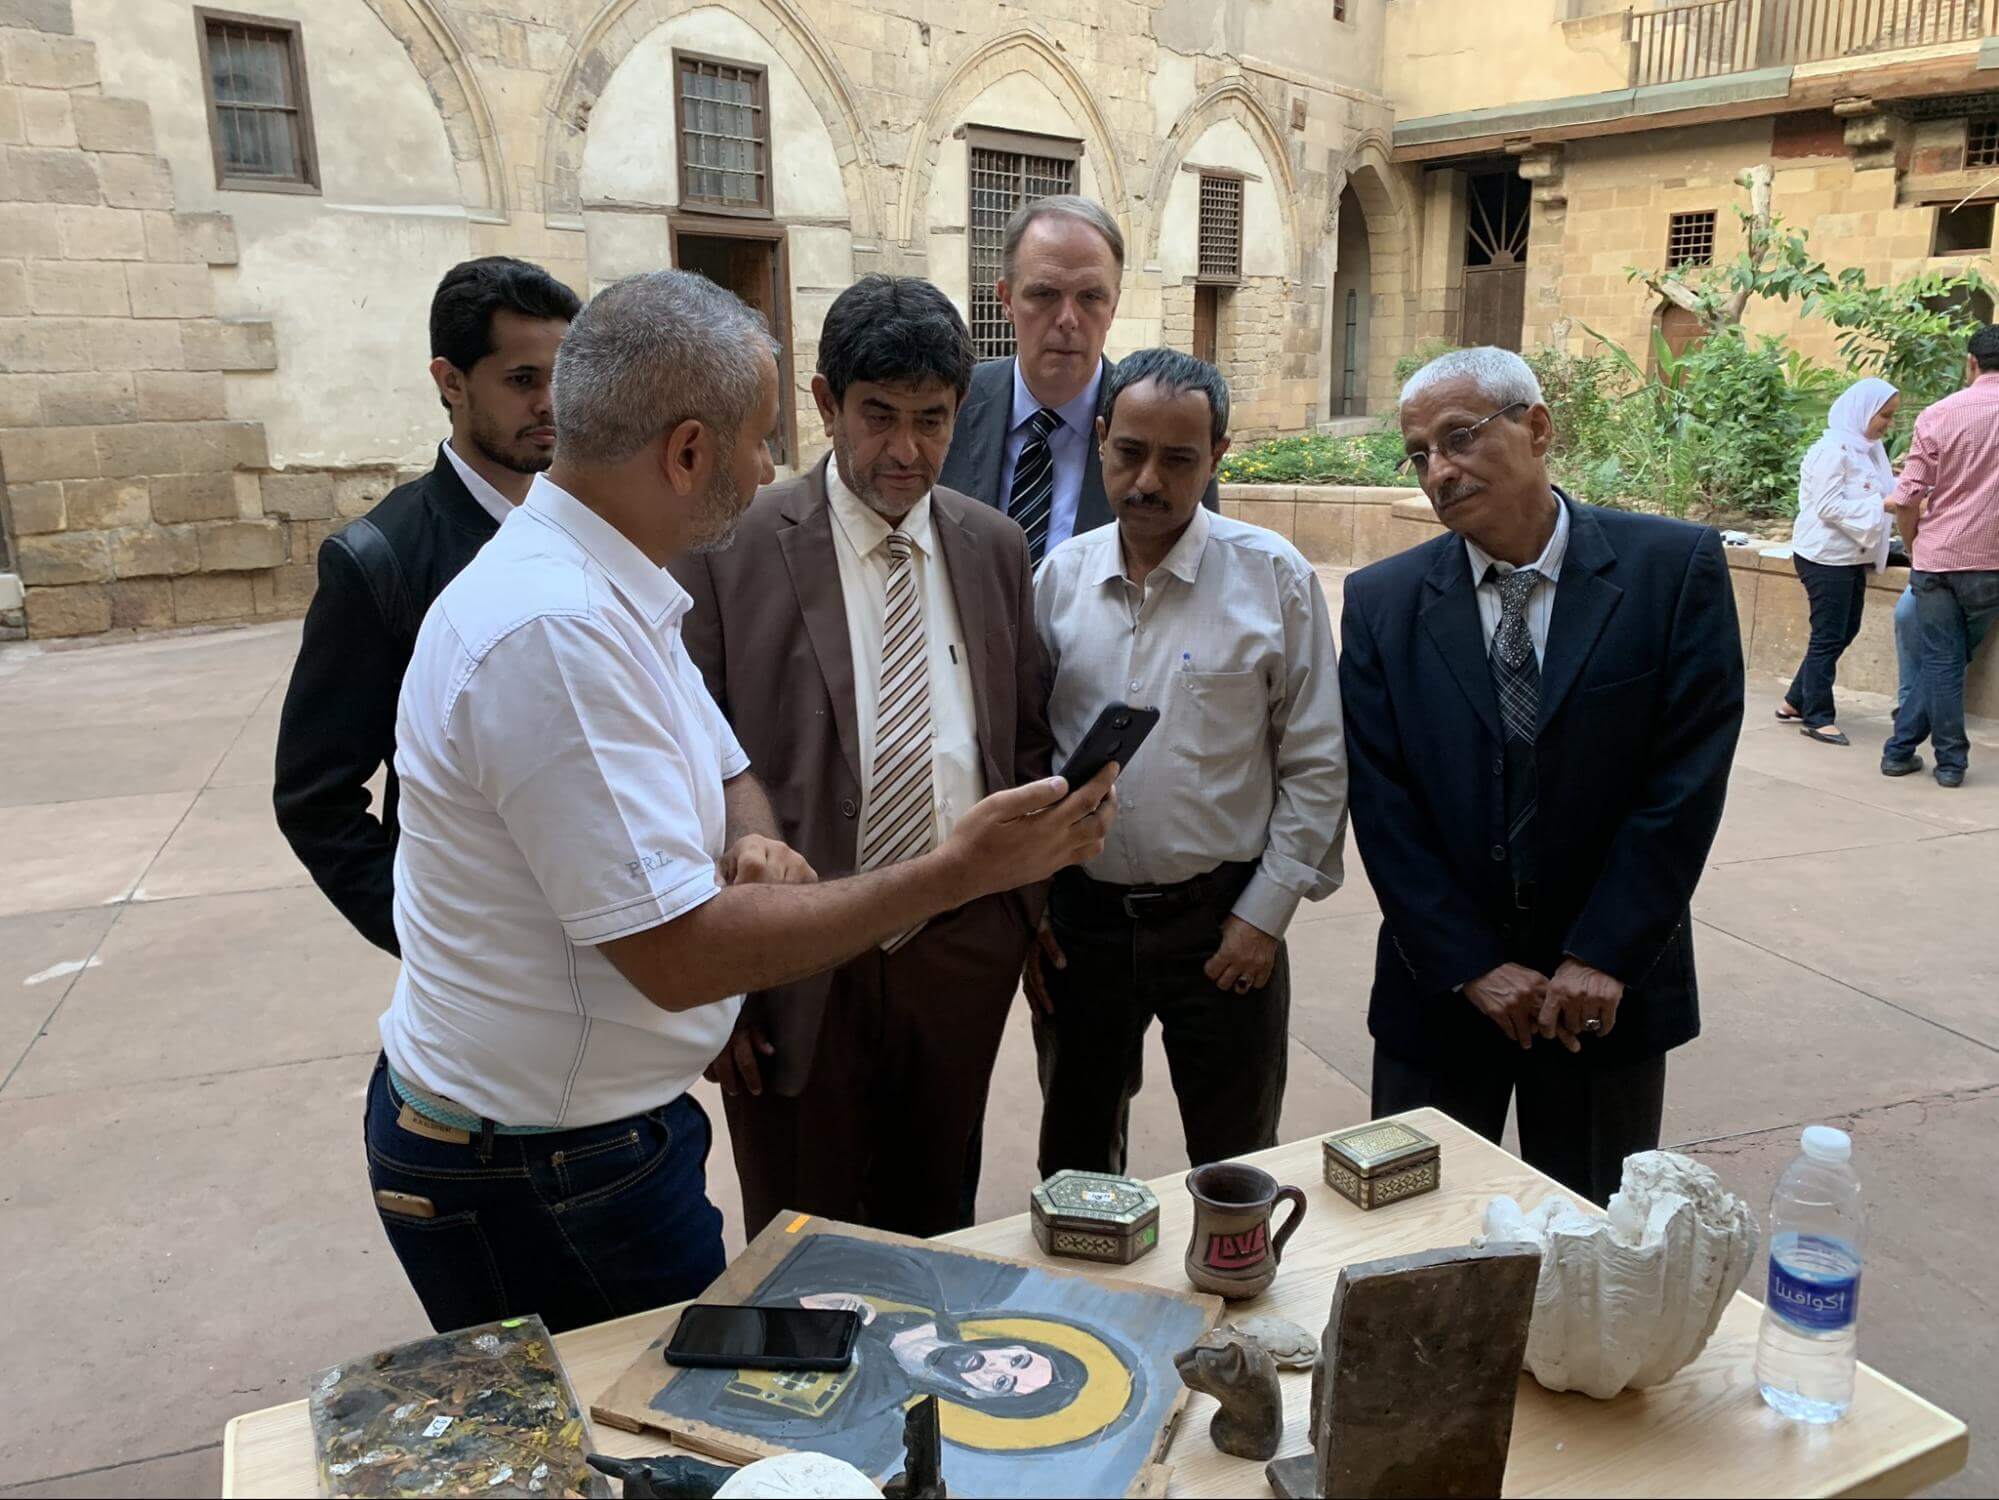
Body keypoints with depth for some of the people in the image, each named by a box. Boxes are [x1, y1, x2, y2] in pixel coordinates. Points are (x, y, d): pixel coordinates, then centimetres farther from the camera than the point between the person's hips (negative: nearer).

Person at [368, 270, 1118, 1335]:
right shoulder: (553, 631, -28)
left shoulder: (605, 592, 6)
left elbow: (726, 769, 16)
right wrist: (956, 872, -24)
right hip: (541, 1176, -9)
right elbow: (679, 955, -28)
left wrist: (753, 844, -9)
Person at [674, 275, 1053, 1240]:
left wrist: (1032, 910, 11)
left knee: (937, 1227, 21)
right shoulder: (732, 547, -9)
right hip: (796, 968, -3)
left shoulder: (995, 547, 5)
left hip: (964, 950, 4)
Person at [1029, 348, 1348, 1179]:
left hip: (1222, 920, -2)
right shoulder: (1058, 576, 1)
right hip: (1079, 917, 3)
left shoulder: (1275, 578, -7)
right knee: (1073, 1168, 18)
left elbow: (1316, 766, -4)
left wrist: (1266, 914, -7)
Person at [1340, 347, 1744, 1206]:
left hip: (1609, 980, -1)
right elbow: (1381, 805, -6)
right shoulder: (1381, 603, -3)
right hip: (1441, 983, 1)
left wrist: (1603, 957, -14)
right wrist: (1471, 965, -10)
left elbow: (1689, 774, -11)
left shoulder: (1675, 567, -7)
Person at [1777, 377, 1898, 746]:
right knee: (1829, 637, -3)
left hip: (1852, 557, 9)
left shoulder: (1870, 449, 11)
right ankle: (1817, 718, 6)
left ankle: (1795, 702, 24)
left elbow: (1880, 494, 14)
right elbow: (1827, 507, -21)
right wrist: (1884, 506, -23)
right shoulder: (1833, 450, -15)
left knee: (1845, 632, 14)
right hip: (1826, 558, -9)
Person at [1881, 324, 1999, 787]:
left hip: (1936, 557, -1)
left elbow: (1908, 498, -4)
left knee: (1941, 662, 7)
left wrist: (1913, 548, 11)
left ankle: (1951, 761, 12)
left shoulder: (1938, 415, -3)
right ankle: (1902, 745, 14)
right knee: (1949, 660, 12)